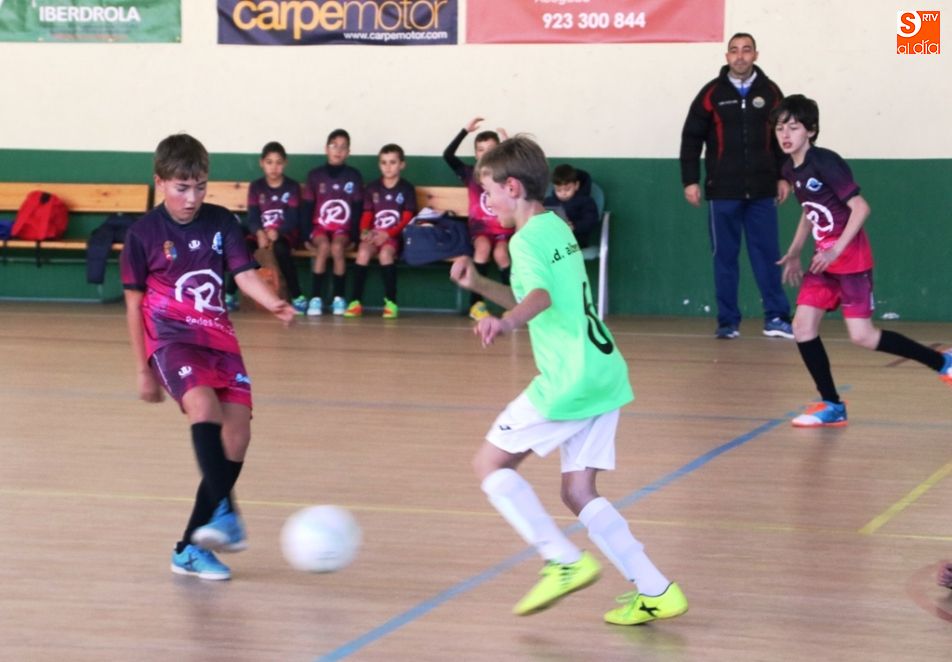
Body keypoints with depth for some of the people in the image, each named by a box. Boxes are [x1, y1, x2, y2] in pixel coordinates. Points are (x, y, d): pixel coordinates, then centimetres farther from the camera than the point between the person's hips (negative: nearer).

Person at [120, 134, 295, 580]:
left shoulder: (221, 222, 5)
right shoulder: (144, 234, -1)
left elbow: (244, 273, -3)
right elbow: (134, 304, 4)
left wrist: (274, 303, -24)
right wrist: (142, 369, 4)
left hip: (219, 338, 4)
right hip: (171, 339, -4)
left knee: (237, 435, -4)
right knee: (202, 402, -33)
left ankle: (192, 547, 6)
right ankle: (223, 512, -41)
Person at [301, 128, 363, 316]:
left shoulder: (354, 176, 3)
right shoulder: (315, 175, 4)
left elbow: (358, 209, 2)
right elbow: (307, 208, 4)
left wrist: (354, 236, -9)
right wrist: (307, 235, -7)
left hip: (343, 229, 0)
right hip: (319, 226, 0)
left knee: (337, 247, -32)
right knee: (323, 246, -32)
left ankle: (339, 297, -20)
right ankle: (315, 298, -29)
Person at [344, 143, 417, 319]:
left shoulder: (407, 189, 4)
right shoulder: (372, 188, 13)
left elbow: (407, 220, -2)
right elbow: (367, 215, 10)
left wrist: (387, 234, -16)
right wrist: (365, 231, -12)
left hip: (395, 236, -3)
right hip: (374, 234, 3)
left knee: (385, 252, -34)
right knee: (363, 251, -29)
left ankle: (391, 302, -29)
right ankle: (356, 301, -29)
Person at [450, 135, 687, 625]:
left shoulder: (527, 239, -10)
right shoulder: (558, 228, 18)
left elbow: (540, 297, -30)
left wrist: (504, 322, -49)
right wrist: (479, 285, 23)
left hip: (568, 380, -9)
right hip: (604, 371, 9)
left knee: (490, 462, 2)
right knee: (579, 493, 11)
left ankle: (564, 561, -7)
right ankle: (655, 590, 5)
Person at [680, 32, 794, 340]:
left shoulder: (770, 92, 5)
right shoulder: (712, 93, 0)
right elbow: (691, 137, 2)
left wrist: (783, 177, 7)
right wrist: (690, 180, -3)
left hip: (762, 190, 1)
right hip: (723, 191, -1)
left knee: (767, 254, 0)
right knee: (725, 256, 4)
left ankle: (776, 318, 4)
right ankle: (728, 321, 10)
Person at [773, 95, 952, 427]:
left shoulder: (825, 162, -17)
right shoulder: (790, 170, 7)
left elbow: (860, 207, -20)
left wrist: (836, 250, -25)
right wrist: (794, 253, 20)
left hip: (851, 258, -8)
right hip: (825, 260, 8)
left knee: (862, 335, -9)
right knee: (803, 327, -2)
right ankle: (832, 406, 7)